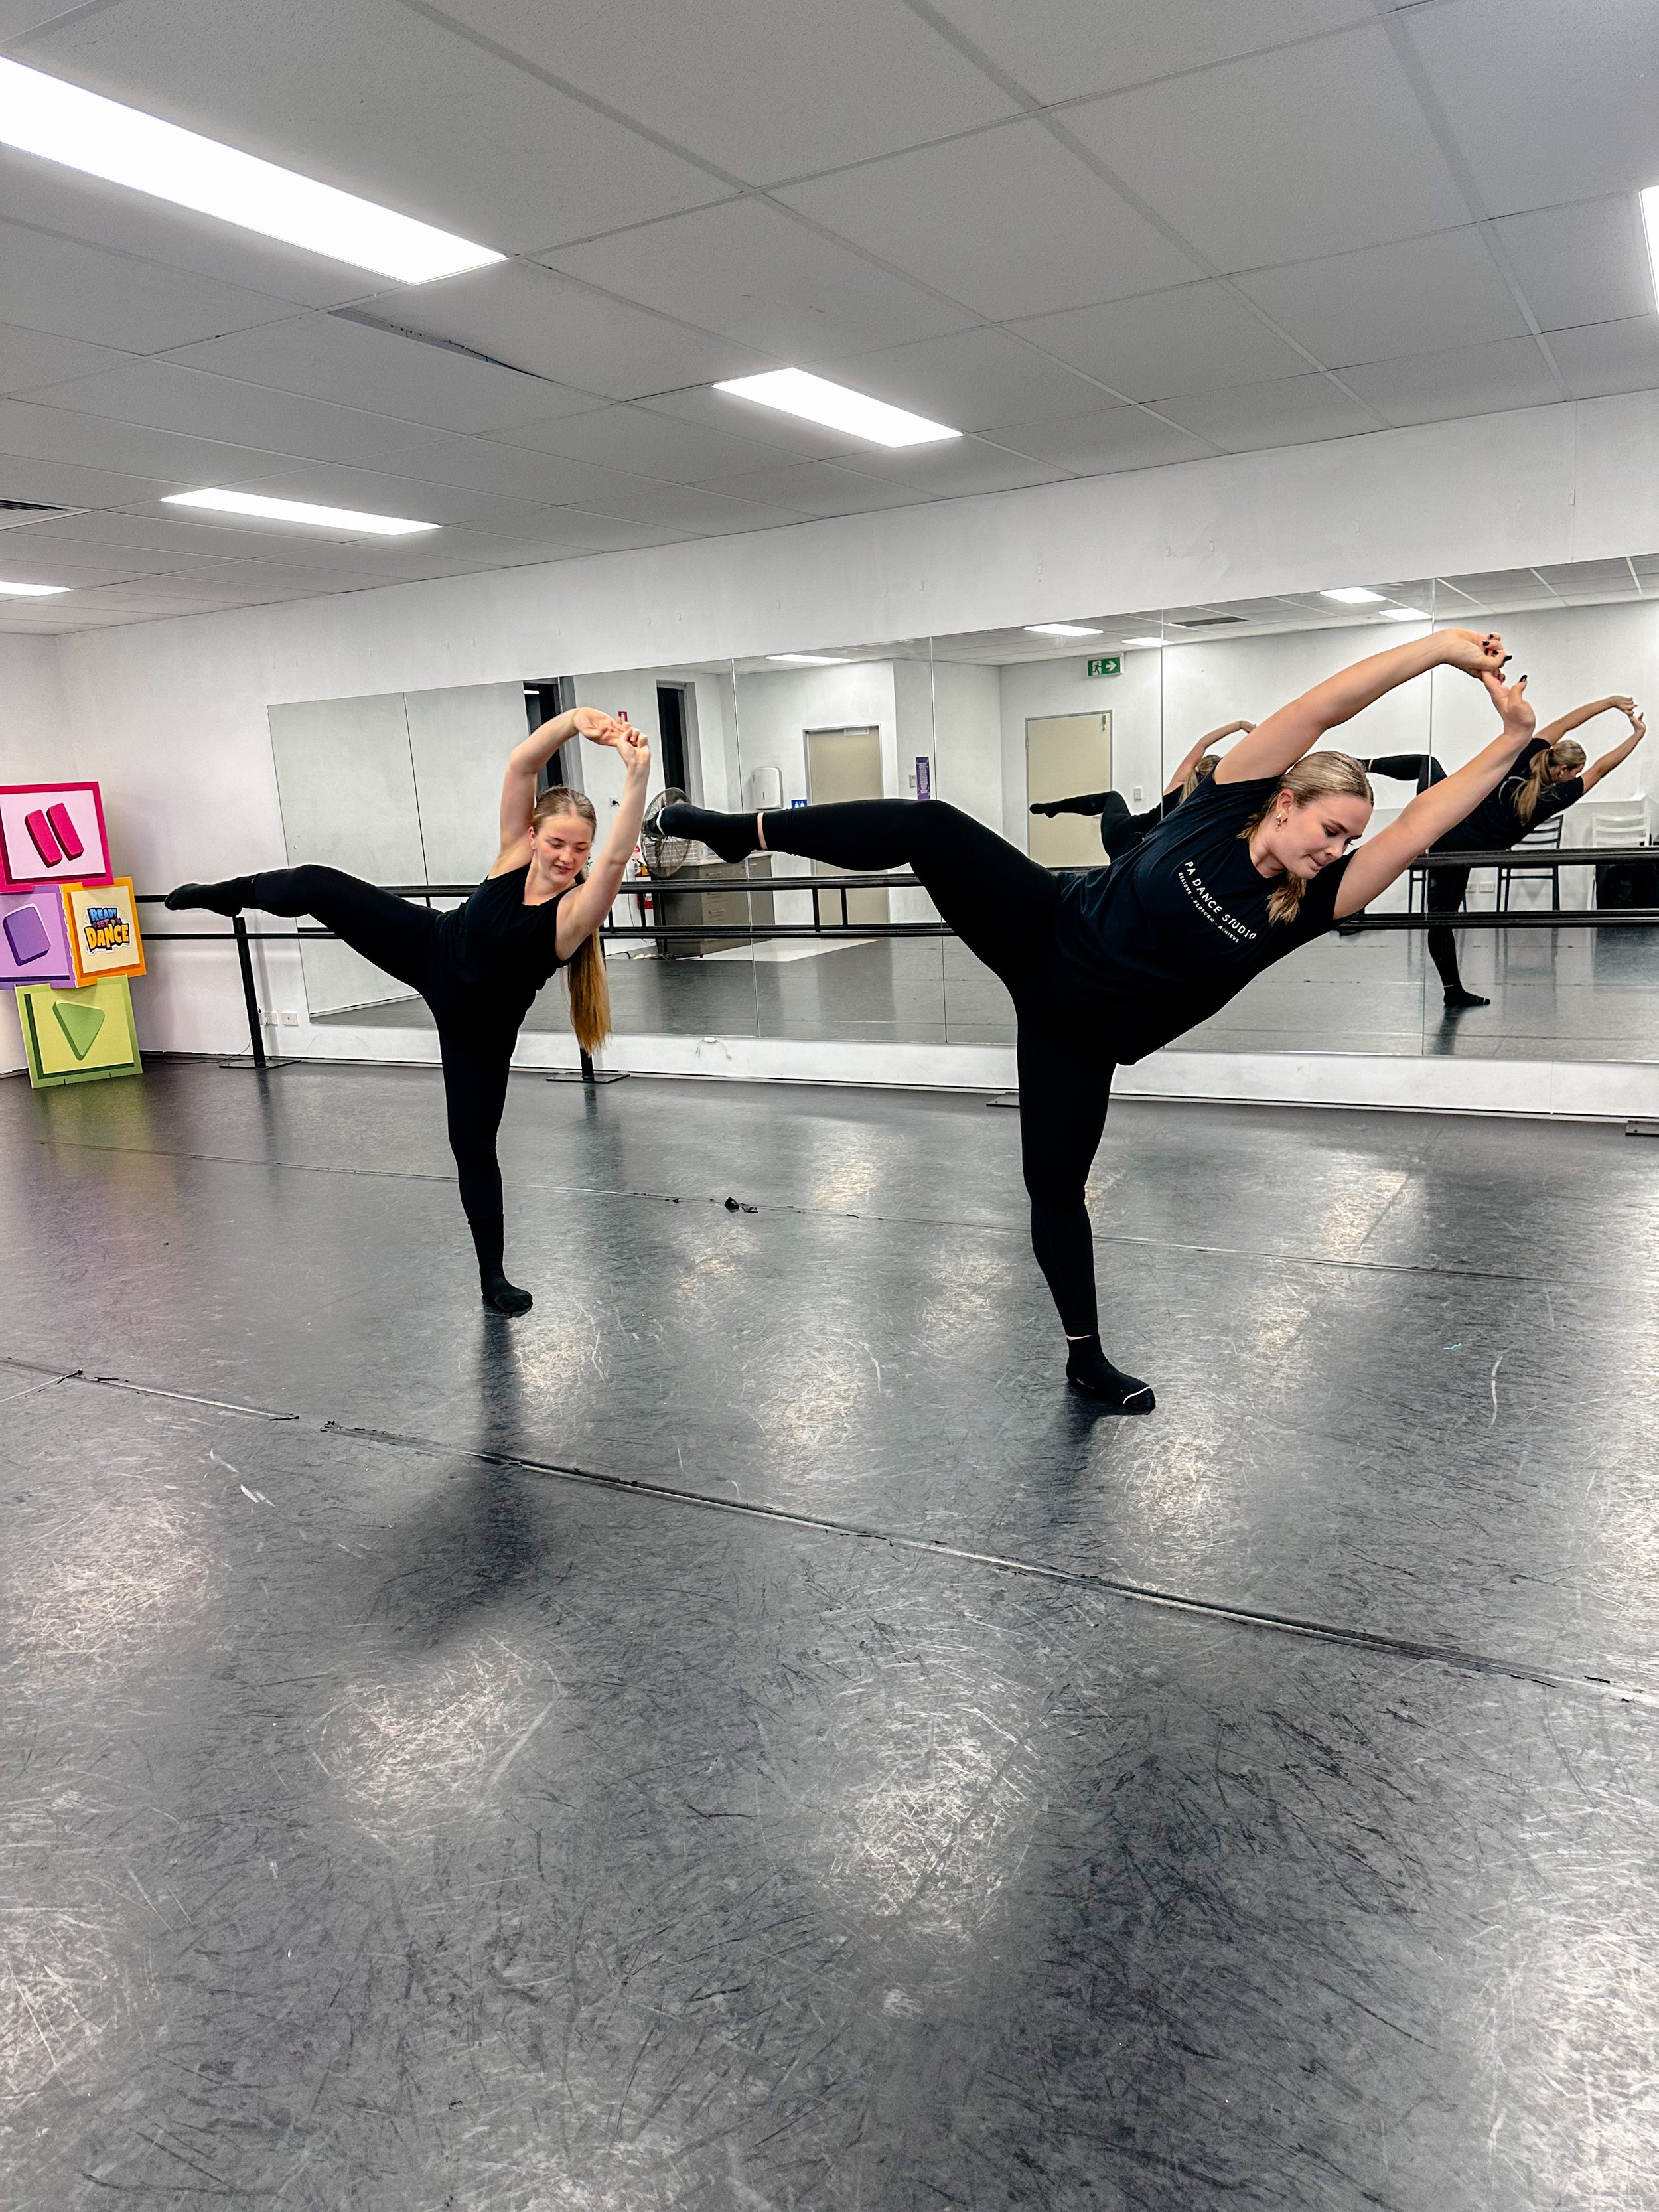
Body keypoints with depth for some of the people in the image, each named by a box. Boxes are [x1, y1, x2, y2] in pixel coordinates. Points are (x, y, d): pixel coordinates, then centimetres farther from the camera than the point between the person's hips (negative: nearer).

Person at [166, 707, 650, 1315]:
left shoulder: (577, 910, -28)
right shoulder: (515, 854, -19)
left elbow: (619, 854, -46)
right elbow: (520, 764, -30)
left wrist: (637, 774, -57)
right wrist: (573, 720, -47)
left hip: (481, 1024, -3)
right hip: (430, 950, 3)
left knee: (473, 1142, 0)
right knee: (315, 886, -4)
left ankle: (494, 1277, 17)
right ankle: (230, 894, 33)